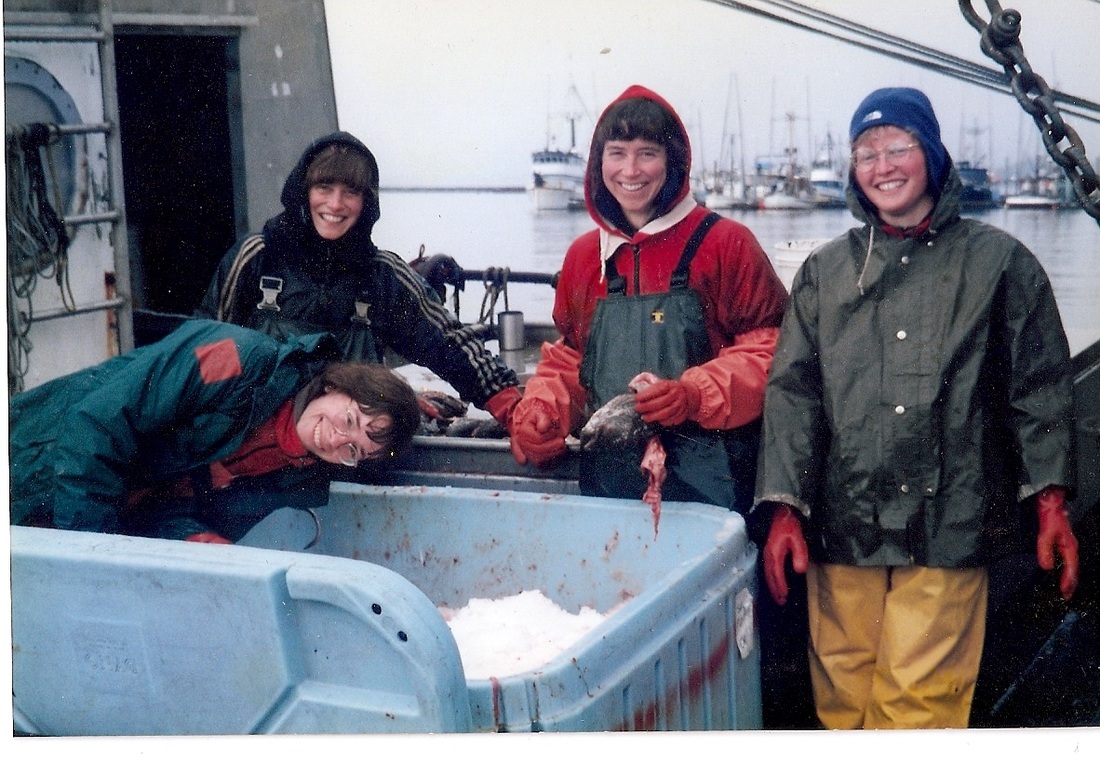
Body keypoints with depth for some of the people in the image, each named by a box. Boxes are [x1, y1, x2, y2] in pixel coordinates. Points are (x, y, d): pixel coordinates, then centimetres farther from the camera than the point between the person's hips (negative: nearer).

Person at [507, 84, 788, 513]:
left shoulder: (725, 244, -2)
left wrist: (696, 394, -20)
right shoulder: (584, 255, 13)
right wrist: (540, 413, 1)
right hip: (606, 476, 4)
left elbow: (767, 346, -5)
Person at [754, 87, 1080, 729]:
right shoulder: (825, 271, 13)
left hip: (949, 529, -2)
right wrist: (786, 509, -1)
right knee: (842, 693, 5)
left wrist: (1051, 502, -2)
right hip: (842, 527, 2)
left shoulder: (998, 261, 8)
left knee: (920, 696, -5)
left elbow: (1041, 389, 8)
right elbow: (793, 392, 8)